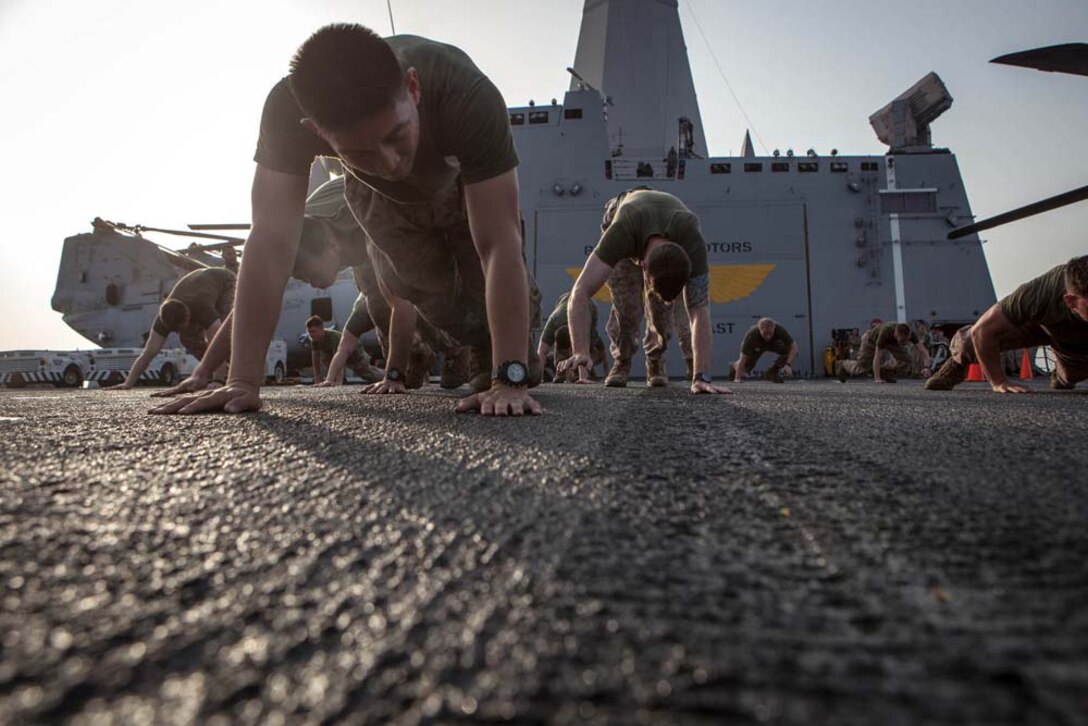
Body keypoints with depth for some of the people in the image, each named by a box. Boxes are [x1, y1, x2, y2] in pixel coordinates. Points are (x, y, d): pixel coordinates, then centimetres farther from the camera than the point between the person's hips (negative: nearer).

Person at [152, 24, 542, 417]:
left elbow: (499, 245, -47)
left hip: (465, 187, -1)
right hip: (380, 195, 2)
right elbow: (272, 239, -39)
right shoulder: (289, 109, -40)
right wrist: (243, 380, -42)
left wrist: (510, 379, -51)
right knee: (427, 292, -7)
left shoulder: (468, 97, -45)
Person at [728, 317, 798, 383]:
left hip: (774, 343, 1)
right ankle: (734, 366, 31)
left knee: (792, 352, -25)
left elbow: (794, 347, -32)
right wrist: (737, 379, -38)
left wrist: (788, 364, -46)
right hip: (756, 346, -1)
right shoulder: (751, 335, -41)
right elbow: (742, 359, -37)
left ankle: (772, 372, -5)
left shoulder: (780, 330, -38)